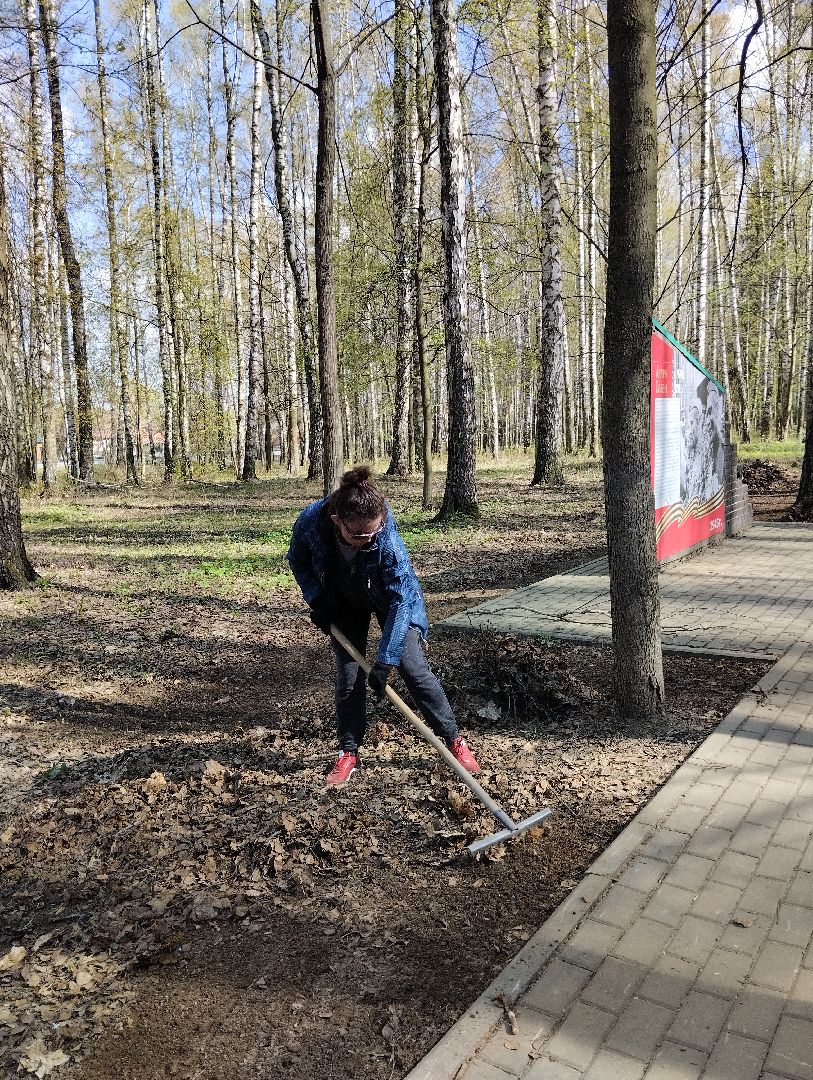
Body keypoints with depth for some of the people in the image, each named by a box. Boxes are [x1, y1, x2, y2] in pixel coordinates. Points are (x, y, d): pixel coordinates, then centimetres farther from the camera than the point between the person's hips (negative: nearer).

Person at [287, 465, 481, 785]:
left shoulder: (387, 537, -40)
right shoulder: (311, 522, -33)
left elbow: (401, 600, -34)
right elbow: (298, 561, -9)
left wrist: (384, 660, -34)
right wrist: (317, 602, -18)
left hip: (391, 599, -2)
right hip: (343, 604, 2)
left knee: (414, 668, -4)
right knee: (348, 675, 1)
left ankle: (454, 740, 10)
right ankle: (349, 753, 16)